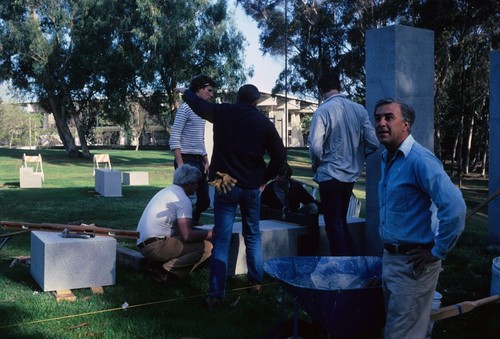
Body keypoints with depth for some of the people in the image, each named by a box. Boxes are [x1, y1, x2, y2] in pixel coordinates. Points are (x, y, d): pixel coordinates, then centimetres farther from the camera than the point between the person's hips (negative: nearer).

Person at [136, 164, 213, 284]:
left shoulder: (168, 190, 18)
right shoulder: (183, 200, -12)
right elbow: (187, 236, -21)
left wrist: (202, 232, 16)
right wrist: (209, 234, -6)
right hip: (156, 247, -10)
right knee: (207, 247, -15)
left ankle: (165, 269, 5)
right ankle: (166, 272, -13)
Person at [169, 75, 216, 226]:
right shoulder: (185, 108, -8)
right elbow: (174, 138, -14)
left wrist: (206, 162, 16)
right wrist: (180, 164, -20)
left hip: (199, 161, 8)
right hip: (187, 160, -8)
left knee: (204, 201, 10)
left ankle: (193, 223, 27)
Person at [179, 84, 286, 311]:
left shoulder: (222, 113, -1)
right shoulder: (264, 123, 0)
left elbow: (198, 104, 16)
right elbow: (279, 156, 0)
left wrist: (185, 92, 37)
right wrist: (265, 178, 13)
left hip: (226, 185, -1)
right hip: (252, 187, 1)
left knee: (221, 240, 0)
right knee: (253, 236, 19)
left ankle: (216, 295, -3)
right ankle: (256, 283, 25)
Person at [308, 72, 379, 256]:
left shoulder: (323, 111, -14)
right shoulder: (359, 109, 0)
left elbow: (315, 146, -20)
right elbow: (373, 143, -2)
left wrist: (316, 165, 0)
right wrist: (356, 156, 14)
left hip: (330, 175, -6)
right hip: (351, 175, 6)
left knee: (334, 225, 4)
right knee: (342, 222, 21)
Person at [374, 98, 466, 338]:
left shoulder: (419, 160, -20)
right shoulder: (387, 158, 9)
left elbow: (455, 207, -29)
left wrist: (437, 252, -20)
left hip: (413, 264, -9)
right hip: (390, 258, 9)